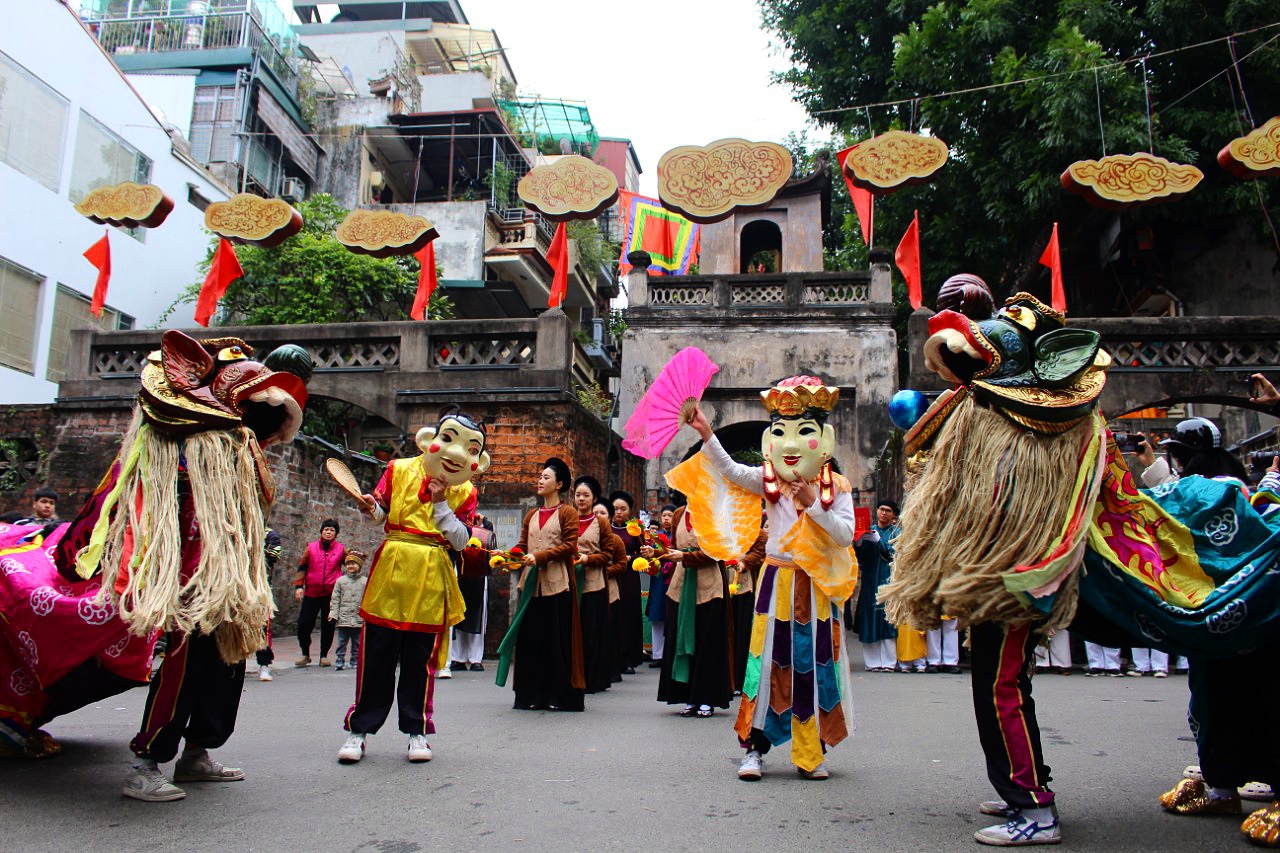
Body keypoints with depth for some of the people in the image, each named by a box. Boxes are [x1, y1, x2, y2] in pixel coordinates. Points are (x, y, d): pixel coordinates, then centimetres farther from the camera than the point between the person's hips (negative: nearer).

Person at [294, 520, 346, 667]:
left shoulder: (341, 549, 4)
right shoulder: (311, 547, 5)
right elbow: (302, 566, 7)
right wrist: (298, 586, -1)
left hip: (331, 594, 0)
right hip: (311, 593, 1)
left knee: (328, 626, 3)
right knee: (304, 623, -1)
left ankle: (324, 655, 14)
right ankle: (305, 655, 15)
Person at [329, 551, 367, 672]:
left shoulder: (365, 581, 4)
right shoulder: (341, 581, 5)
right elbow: (335, 599, 4)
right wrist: (333, 613, -4)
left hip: (359, 618, 0)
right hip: (343, 618, 0)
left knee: (357, 643, 8)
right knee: (342, 642, 1)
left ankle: (355, 662, 16)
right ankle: (340, 662, 6)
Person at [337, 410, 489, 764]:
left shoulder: (464, 493, 6)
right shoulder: (399, 470, 5)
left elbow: (461, 541, -3)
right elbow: (381, 511, 8)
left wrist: (441, 503, -8)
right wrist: (371, 509, -14)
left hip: (432, 579, 1)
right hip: (391, 568, 0)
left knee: (421, 658, 5)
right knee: (376, 656, 3)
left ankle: (417, 730, 17)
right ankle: (359, 728, 14)